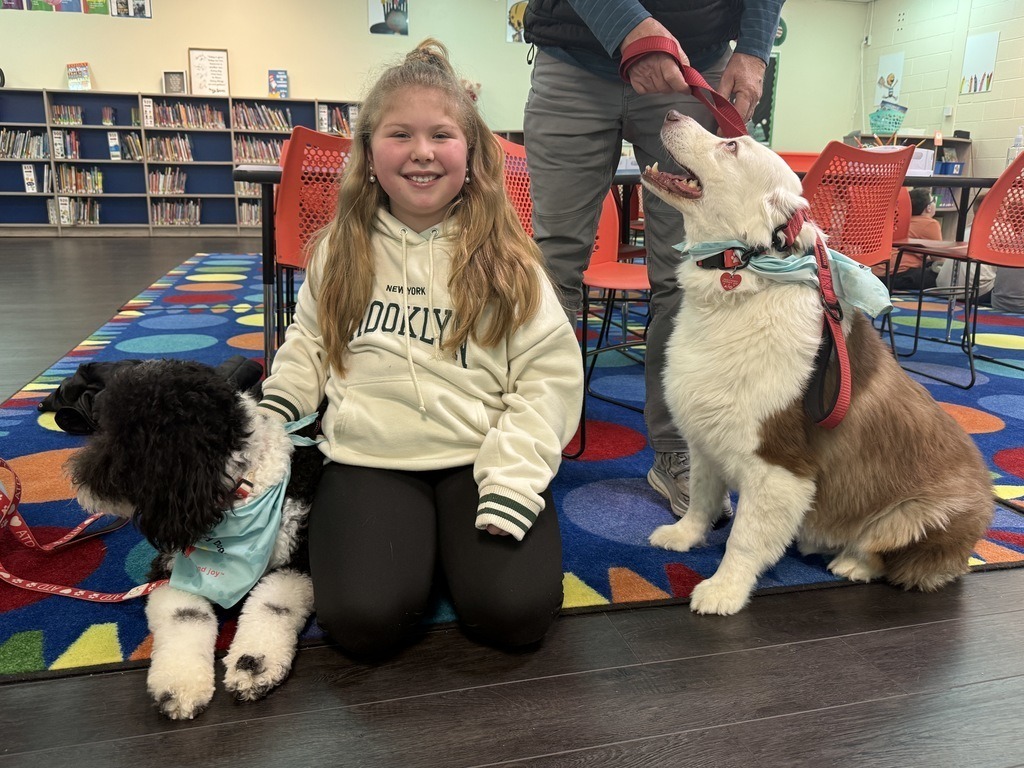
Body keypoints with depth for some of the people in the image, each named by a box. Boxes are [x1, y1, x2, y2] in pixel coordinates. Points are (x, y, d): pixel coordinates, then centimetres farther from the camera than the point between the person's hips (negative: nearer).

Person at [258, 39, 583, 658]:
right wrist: (270, 418, 3)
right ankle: (413, 540, 13)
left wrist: (510, 485, -15)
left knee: (514, 612, -18)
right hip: (370, 458, 1)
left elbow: (550, 373, -6)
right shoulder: (341, 251, 5)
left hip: (481, 459, -1)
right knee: (365, 619, -20)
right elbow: (310, 344, 19)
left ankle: (451, 537, 13)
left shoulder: (505, 258, -3)